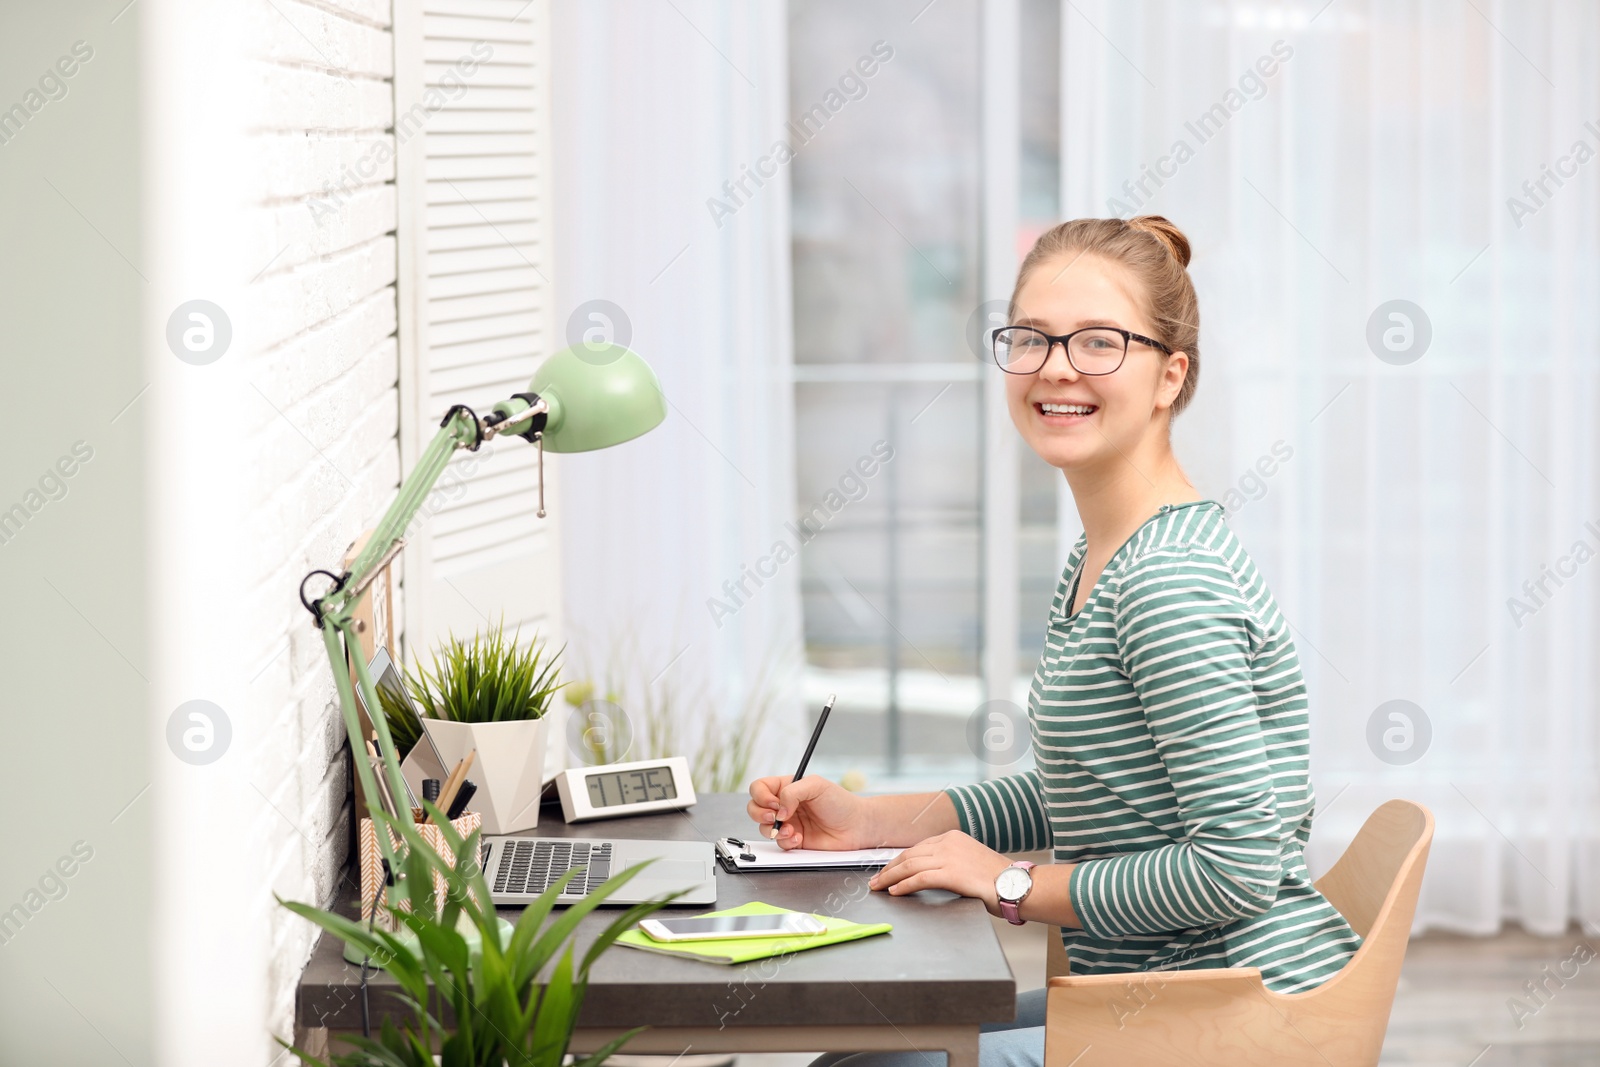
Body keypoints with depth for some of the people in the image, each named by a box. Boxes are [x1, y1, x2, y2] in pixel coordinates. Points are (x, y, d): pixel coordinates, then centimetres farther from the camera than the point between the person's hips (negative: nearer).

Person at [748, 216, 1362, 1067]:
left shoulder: (1171, 583, -22)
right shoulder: (1098, 559, 9)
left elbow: (1237, 867, -25)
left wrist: (1014, 884, -15)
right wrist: (871, 822, 10)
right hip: (1156, 998, 10)